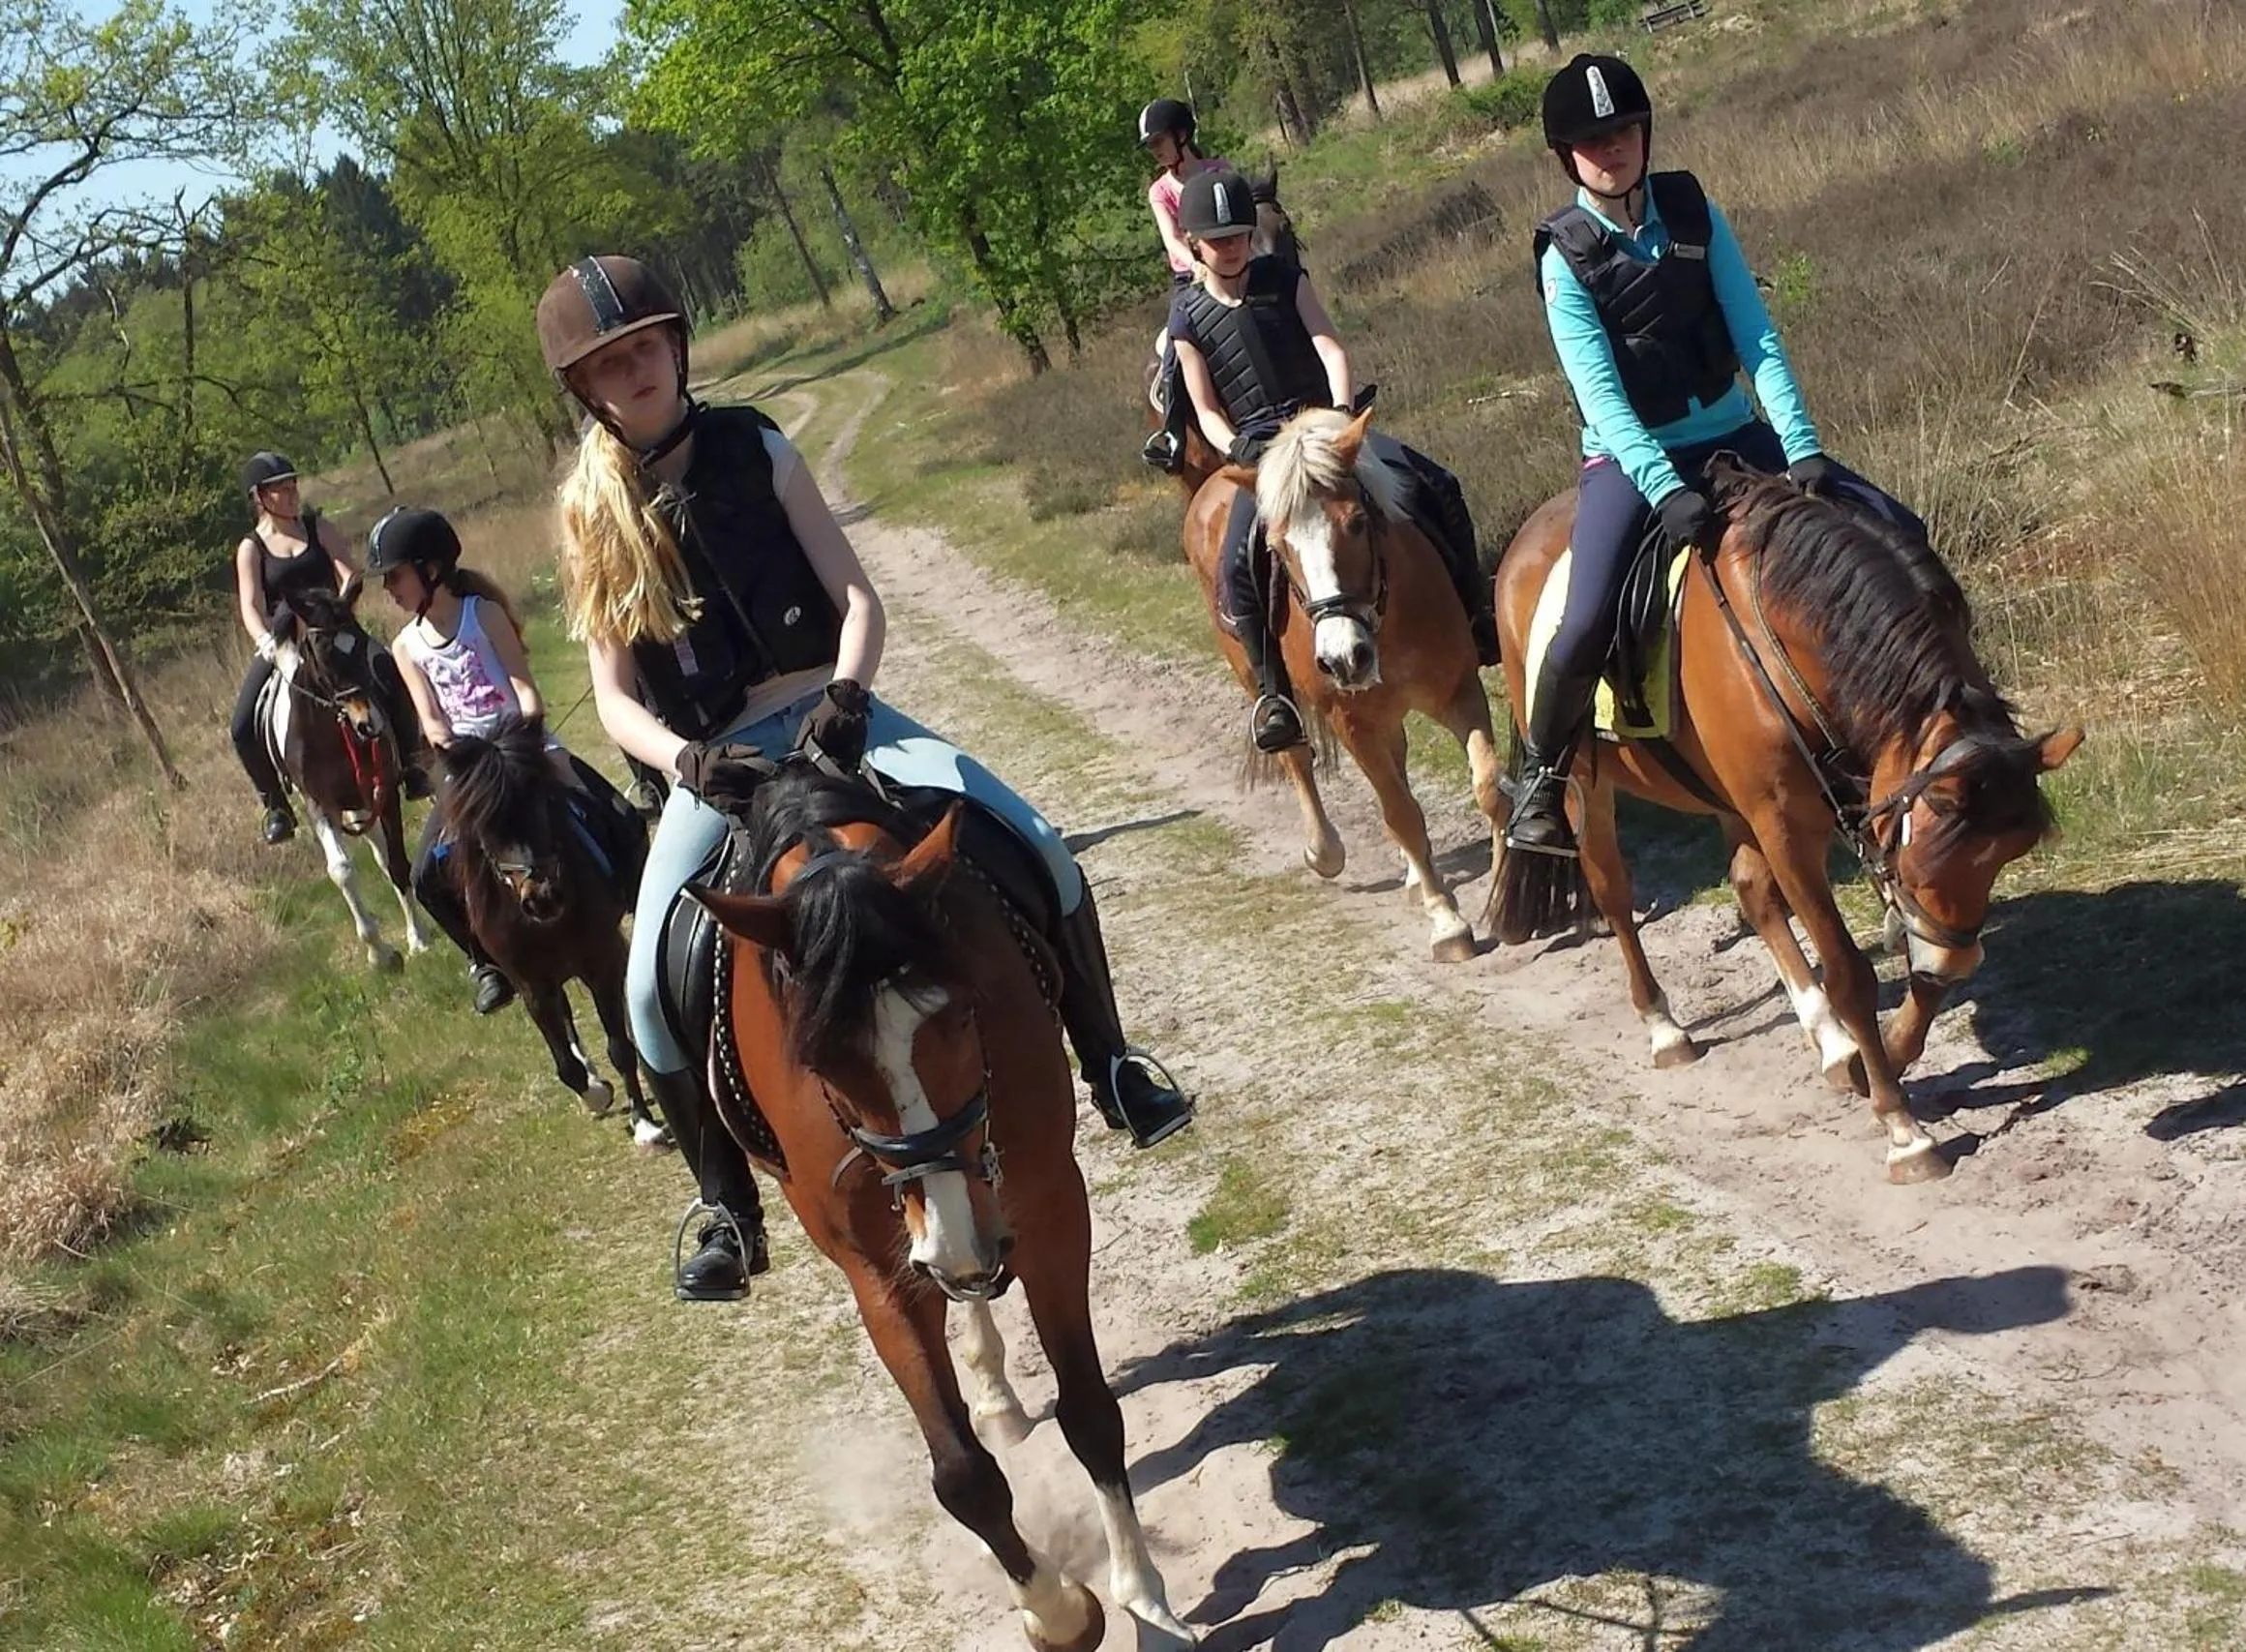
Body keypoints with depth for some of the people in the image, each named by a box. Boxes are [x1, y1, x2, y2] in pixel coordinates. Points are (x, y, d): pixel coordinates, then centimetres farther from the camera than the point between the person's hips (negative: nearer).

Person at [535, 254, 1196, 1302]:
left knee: (1036, 854, -18)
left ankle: (1112, 1072, 3)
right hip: (713, 761, 0)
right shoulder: (591, 516, 4)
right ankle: (730, 1213, 2)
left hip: (833, 714, 0)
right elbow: (615, 698, -1)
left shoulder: (753, 449, 4)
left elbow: (858, 597, -2)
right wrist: (685, 761, -22)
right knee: (653, 990, -19)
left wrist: (847, 693, -23)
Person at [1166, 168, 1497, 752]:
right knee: (1238, 565, -28)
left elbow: (1331, 348, -4)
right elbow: (1207, 410, 4)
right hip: (1260, 446, -2)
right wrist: (1238, 449, -17)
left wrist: (1342, 411, -21)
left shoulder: (1284, 278, 6)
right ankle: (1273, 690, -11)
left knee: (1437, 487, -19)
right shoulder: (1188, 318, 4)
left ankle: (1476, 617, -3)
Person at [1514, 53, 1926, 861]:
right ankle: (1540, 774, -2)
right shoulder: (1567, 255, -10)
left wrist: (1803, 449, -18)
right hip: (1631, 459, -4)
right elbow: (1601, 396, -19)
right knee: (1587, 624, -27)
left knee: (1897, 534, -6)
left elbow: (1756, 337, -6)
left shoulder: (1693, 211, -1)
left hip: (1733, 437, 4)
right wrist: (1665, 491, -33)